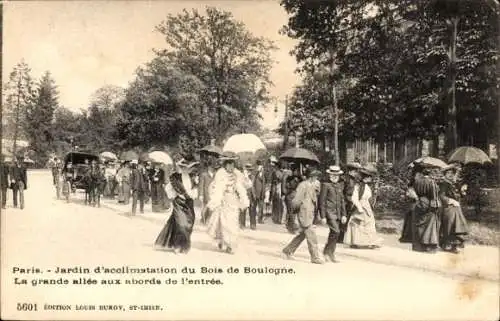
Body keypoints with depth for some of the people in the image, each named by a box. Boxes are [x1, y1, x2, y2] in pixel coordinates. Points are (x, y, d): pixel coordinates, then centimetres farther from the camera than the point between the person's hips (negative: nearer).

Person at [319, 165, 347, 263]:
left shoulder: (340, 185, 14)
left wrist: (344, 214, 14)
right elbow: (322, 201, -8)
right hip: (328, 211, -7)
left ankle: (328, 252, 21)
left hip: (337, 212, 7)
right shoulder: (325, 185, -6)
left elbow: (342, 200, 19)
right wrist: (323, 216, -11)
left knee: (333, 233, 9)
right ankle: (328, 252, -2)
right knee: (336, 231, -15)